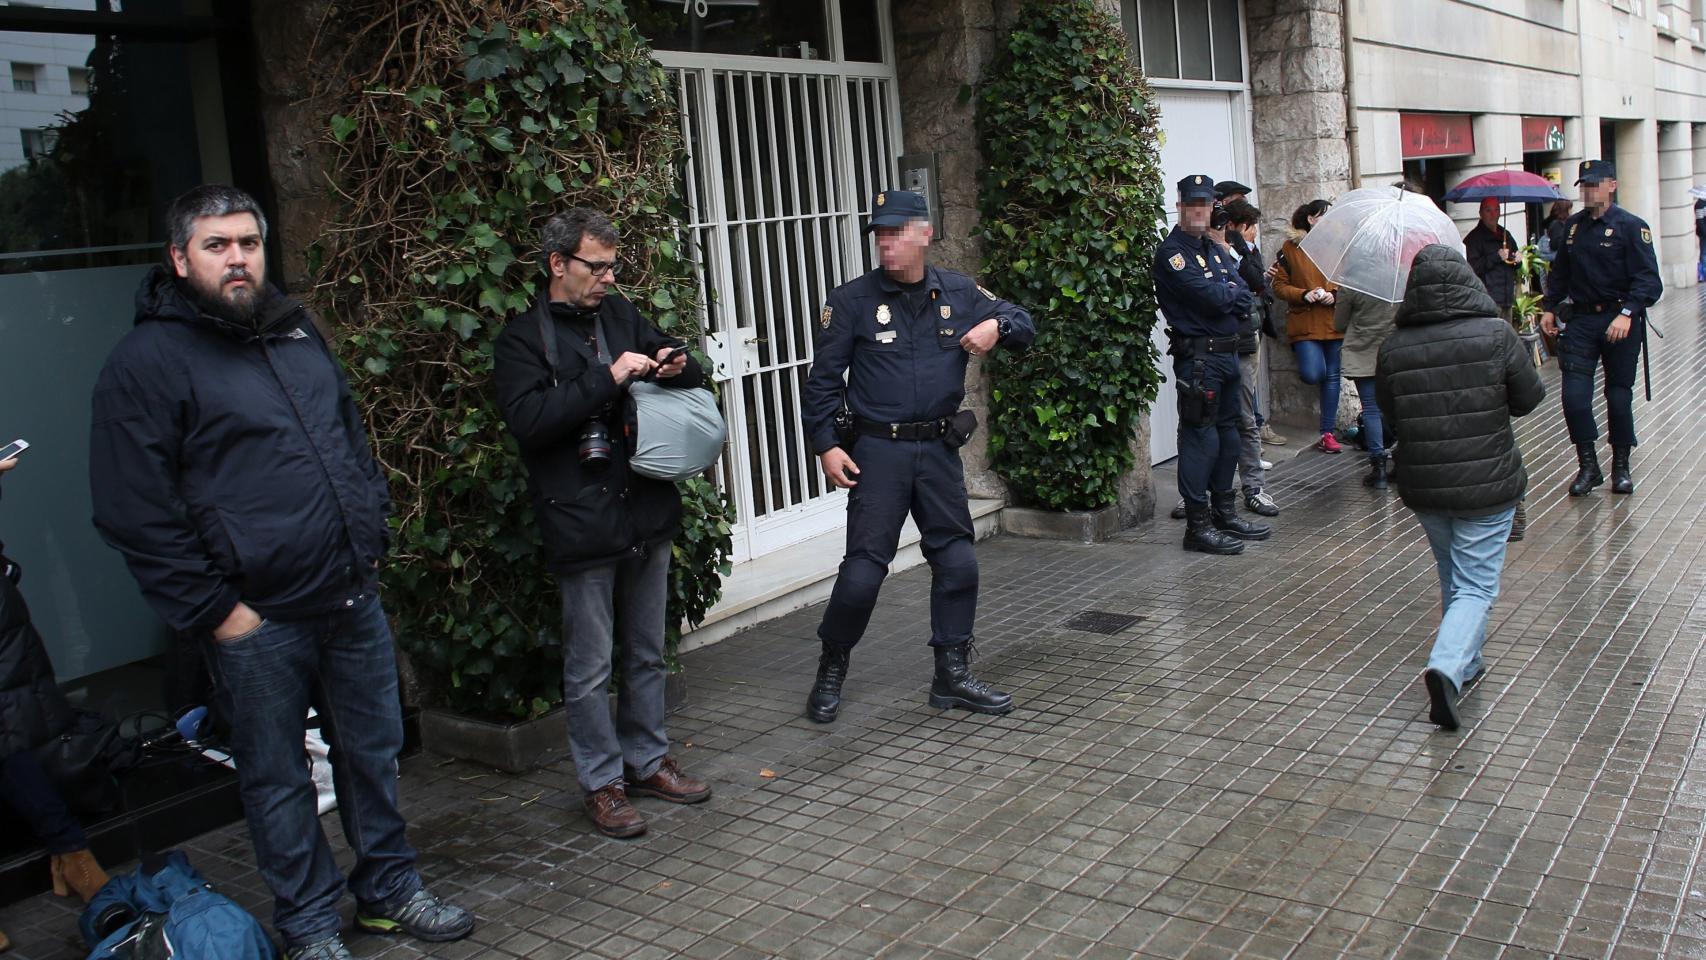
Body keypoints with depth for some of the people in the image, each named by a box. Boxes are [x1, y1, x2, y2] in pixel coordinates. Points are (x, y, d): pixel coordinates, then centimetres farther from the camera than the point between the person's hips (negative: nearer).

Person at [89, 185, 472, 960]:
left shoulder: (298, 333, 12)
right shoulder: (146, 361, -8)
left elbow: (353, 438, 23)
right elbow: (135, 513, -12)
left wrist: (371, 537, 13)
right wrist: (214, 611, -13)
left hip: (354, 601, 6)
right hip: (259, 622, -6)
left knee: (373, 752, 16)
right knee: (277, 779, 9)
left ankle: (390, 891, 33)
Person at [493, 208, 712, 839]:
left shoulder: (621, 316, 13)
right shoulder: (523, 338, -4)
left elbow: (694, 379, 22)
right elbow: (527, 418, -19)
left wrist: (676, 368, -2)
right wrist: (609, 379, -20)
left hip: (648, 512, 6)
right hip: (582, 522, -6)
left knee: (647, 654, 17)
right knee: (590, 668, 3)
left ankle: (647, 761, 31)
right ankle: (601, 781, 18)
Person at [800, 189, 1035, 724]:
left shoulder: (959, 293, 7)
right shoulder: (852, 300, -2)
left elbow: (1024, 324, 13)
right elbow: (823, 380, -1)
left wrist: (996, 326, -10)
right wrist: (825, 444, -9)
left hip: (939, 449, 4)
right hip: (877, 450, -3)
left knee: (957, 563, 4)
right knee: (864, 568, -5)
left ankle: (952, 675, 19)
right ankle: (831, 669, 17)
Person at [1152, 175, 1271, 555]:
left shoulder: (1216, 250, 18)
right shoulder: (1171, 253, -9)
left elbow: (1245, 298, 8)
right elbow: (1209, 296, -20)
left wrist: (1224, 295, -11)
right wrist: (1232, 292, -1)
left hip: (1228, 352, 9)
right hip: (1197, 356, -9)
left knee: (1228, 434, 14)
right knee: (1201, 438, -8)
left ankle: (1225, 513, 25)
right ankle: (1198, 526, -3)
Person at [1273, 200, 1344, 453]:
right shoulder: (1290, 248, 2)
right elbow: (1279, 285, 1)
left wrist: (1335, 295, -7)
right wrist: (1304, 295, -14)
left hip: (1334, 322, 3)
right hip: (1305, 324, -3)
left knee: (1332, 376, 6)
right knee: (1312, 374, -19)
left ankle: (1328, 432, 14)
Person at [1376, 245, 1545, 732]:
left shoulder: (1393, 347, -7)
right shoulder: (1496, 335, -12)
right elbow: (1529, 399, -1)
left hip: (1422, 485, 3)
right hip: (1486, 484, -3)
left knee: (1453, 578, 23)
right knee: (1476, 586, 3)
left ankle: (1466, 663, 35)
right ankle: (1448, 667, -18)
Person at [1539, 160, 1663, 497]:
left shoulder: (1631, 226, -7)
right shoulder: (1573, 225, 10)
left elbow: (1648, 279, -13)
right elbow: (1560, 271, 20)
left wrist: (1627, 313, -25)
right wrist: (1549, 307, 12)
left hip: (1620, 321, -4)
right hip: (1581, 320, 4)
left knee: (1619, 396, 5)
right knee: (1573, 395, -6)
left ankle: (1621, 466, 21)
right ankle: (1588, 465, 7)